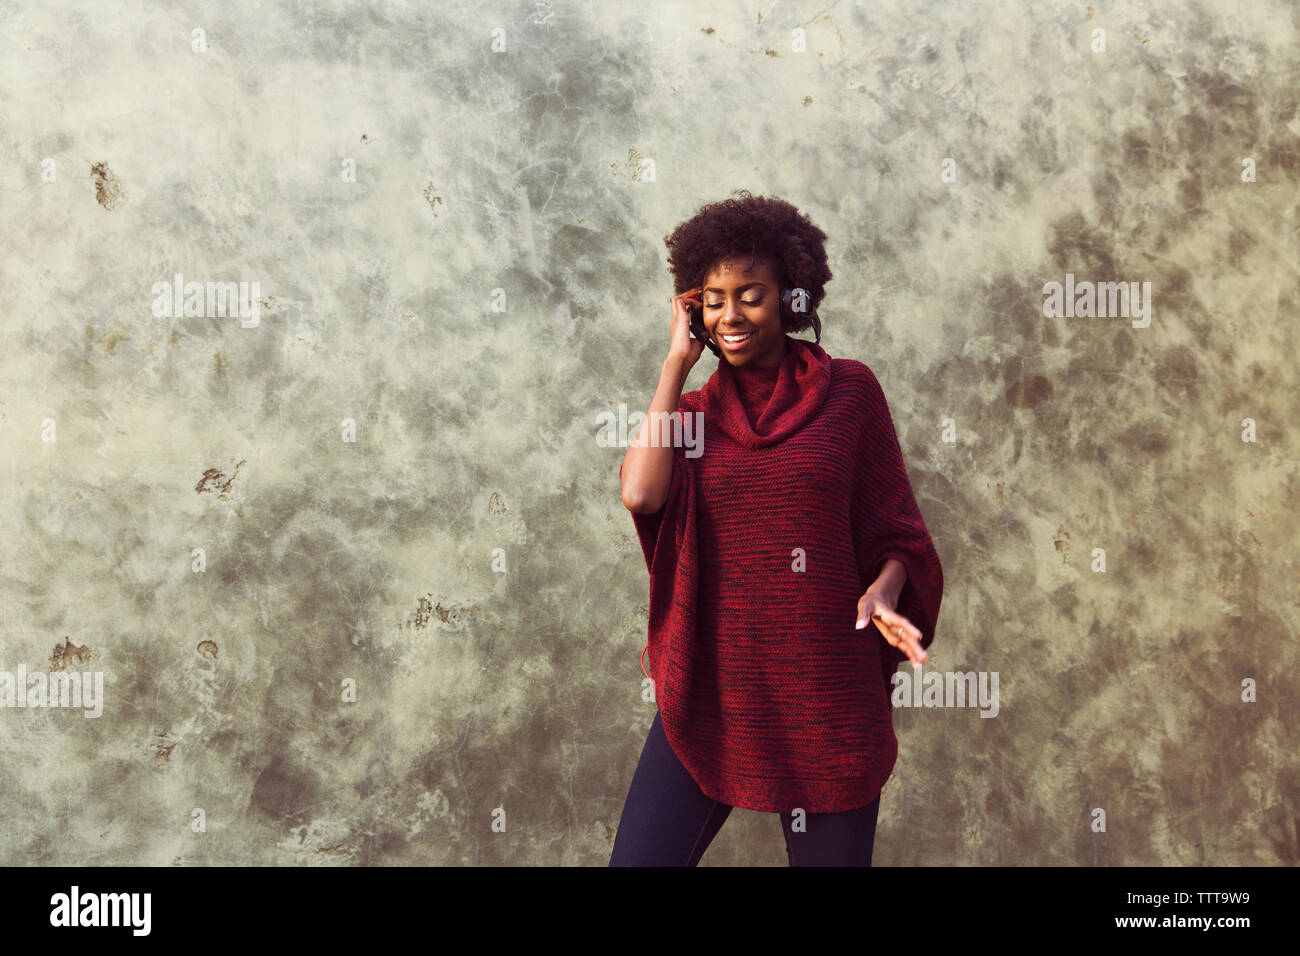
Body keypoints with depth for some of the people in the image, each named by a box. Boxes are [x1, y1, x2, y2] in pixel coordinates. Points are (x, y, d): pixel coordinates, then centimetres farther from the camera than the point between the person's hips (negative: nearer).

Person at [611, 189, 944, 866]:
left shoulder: (848, 391, 1)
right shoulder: (691, 412, 8)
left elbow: (894, 532, 4)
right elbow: (640, 493, -14)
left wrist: (883, 591, -19)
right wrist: (676, 364, -4)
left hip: (828, 699, -1)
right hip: (711, 694, 2)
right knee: (638, 859, 0)